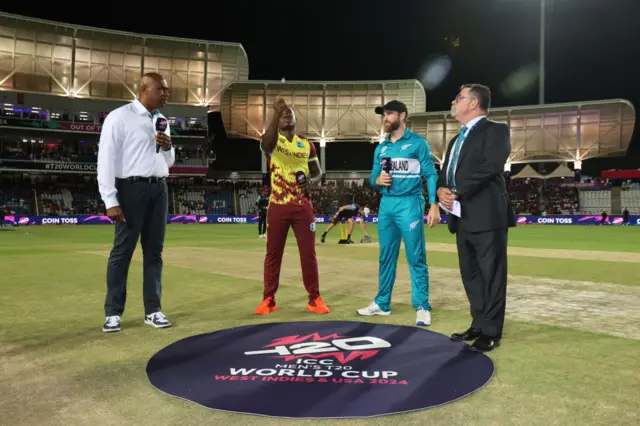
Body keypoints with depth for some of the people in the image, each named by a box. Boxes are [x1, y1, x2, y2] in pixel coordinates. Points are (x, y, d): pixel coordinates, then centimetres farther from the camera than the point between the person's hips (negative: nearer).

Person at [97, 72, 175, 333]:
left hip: (159, 189, 6)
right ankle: (113, 313, 11)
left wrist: (168, 147, 0)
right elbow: (106, 159, -10)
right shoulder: (119, 117, -5)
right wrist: (110, 200, -16)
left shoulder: (162, 122, 15)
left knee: (154, 251, 8)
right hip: (132, 188, -6)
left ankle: (153, 310, 17)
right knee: (123, 250, -1)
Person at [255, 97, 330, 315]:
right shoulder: (271, 141, 1)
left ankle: (314, 298, 15)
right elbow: (267, 142, -26)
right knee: (273, 253, 6)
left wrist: (311, 181, -9)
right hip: (278, 206, -2)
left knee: (308, 253, 4)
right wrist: (276, 113, -38)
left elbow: (318, 172, 15)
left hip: (303, 206, 2)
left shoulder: (307, 144, 11)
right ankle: (268, 299, 17)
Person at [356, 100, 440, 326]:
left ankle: (422, 307, 4)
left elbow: (430, 175, -5)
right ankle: (382, 303, 22)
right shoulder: (381, 148, 14)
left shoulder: (418, 143, -2)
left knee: (416, 258, -3)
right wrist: (377, 180, -9)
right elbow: (373, 178, 16)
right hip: (386, 204, 6)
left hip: (409, 204, -6)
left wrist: (434, 204, -15)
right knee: (386, 257, 12)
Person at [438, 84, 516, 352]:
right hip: (462, 218, 9)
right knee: (470, 275, 14)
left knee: (491, 275, 0)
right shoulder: (456, 140, 22)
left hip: (487, 217, -8)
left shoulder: (495, 130, -4)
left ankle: (491, 332, 9)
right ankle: (479, 325, 26)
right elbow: (445, 173, 18)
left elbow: (489, 167, -19)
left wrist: (457, 192, -17)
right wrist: (442, 189, -5)